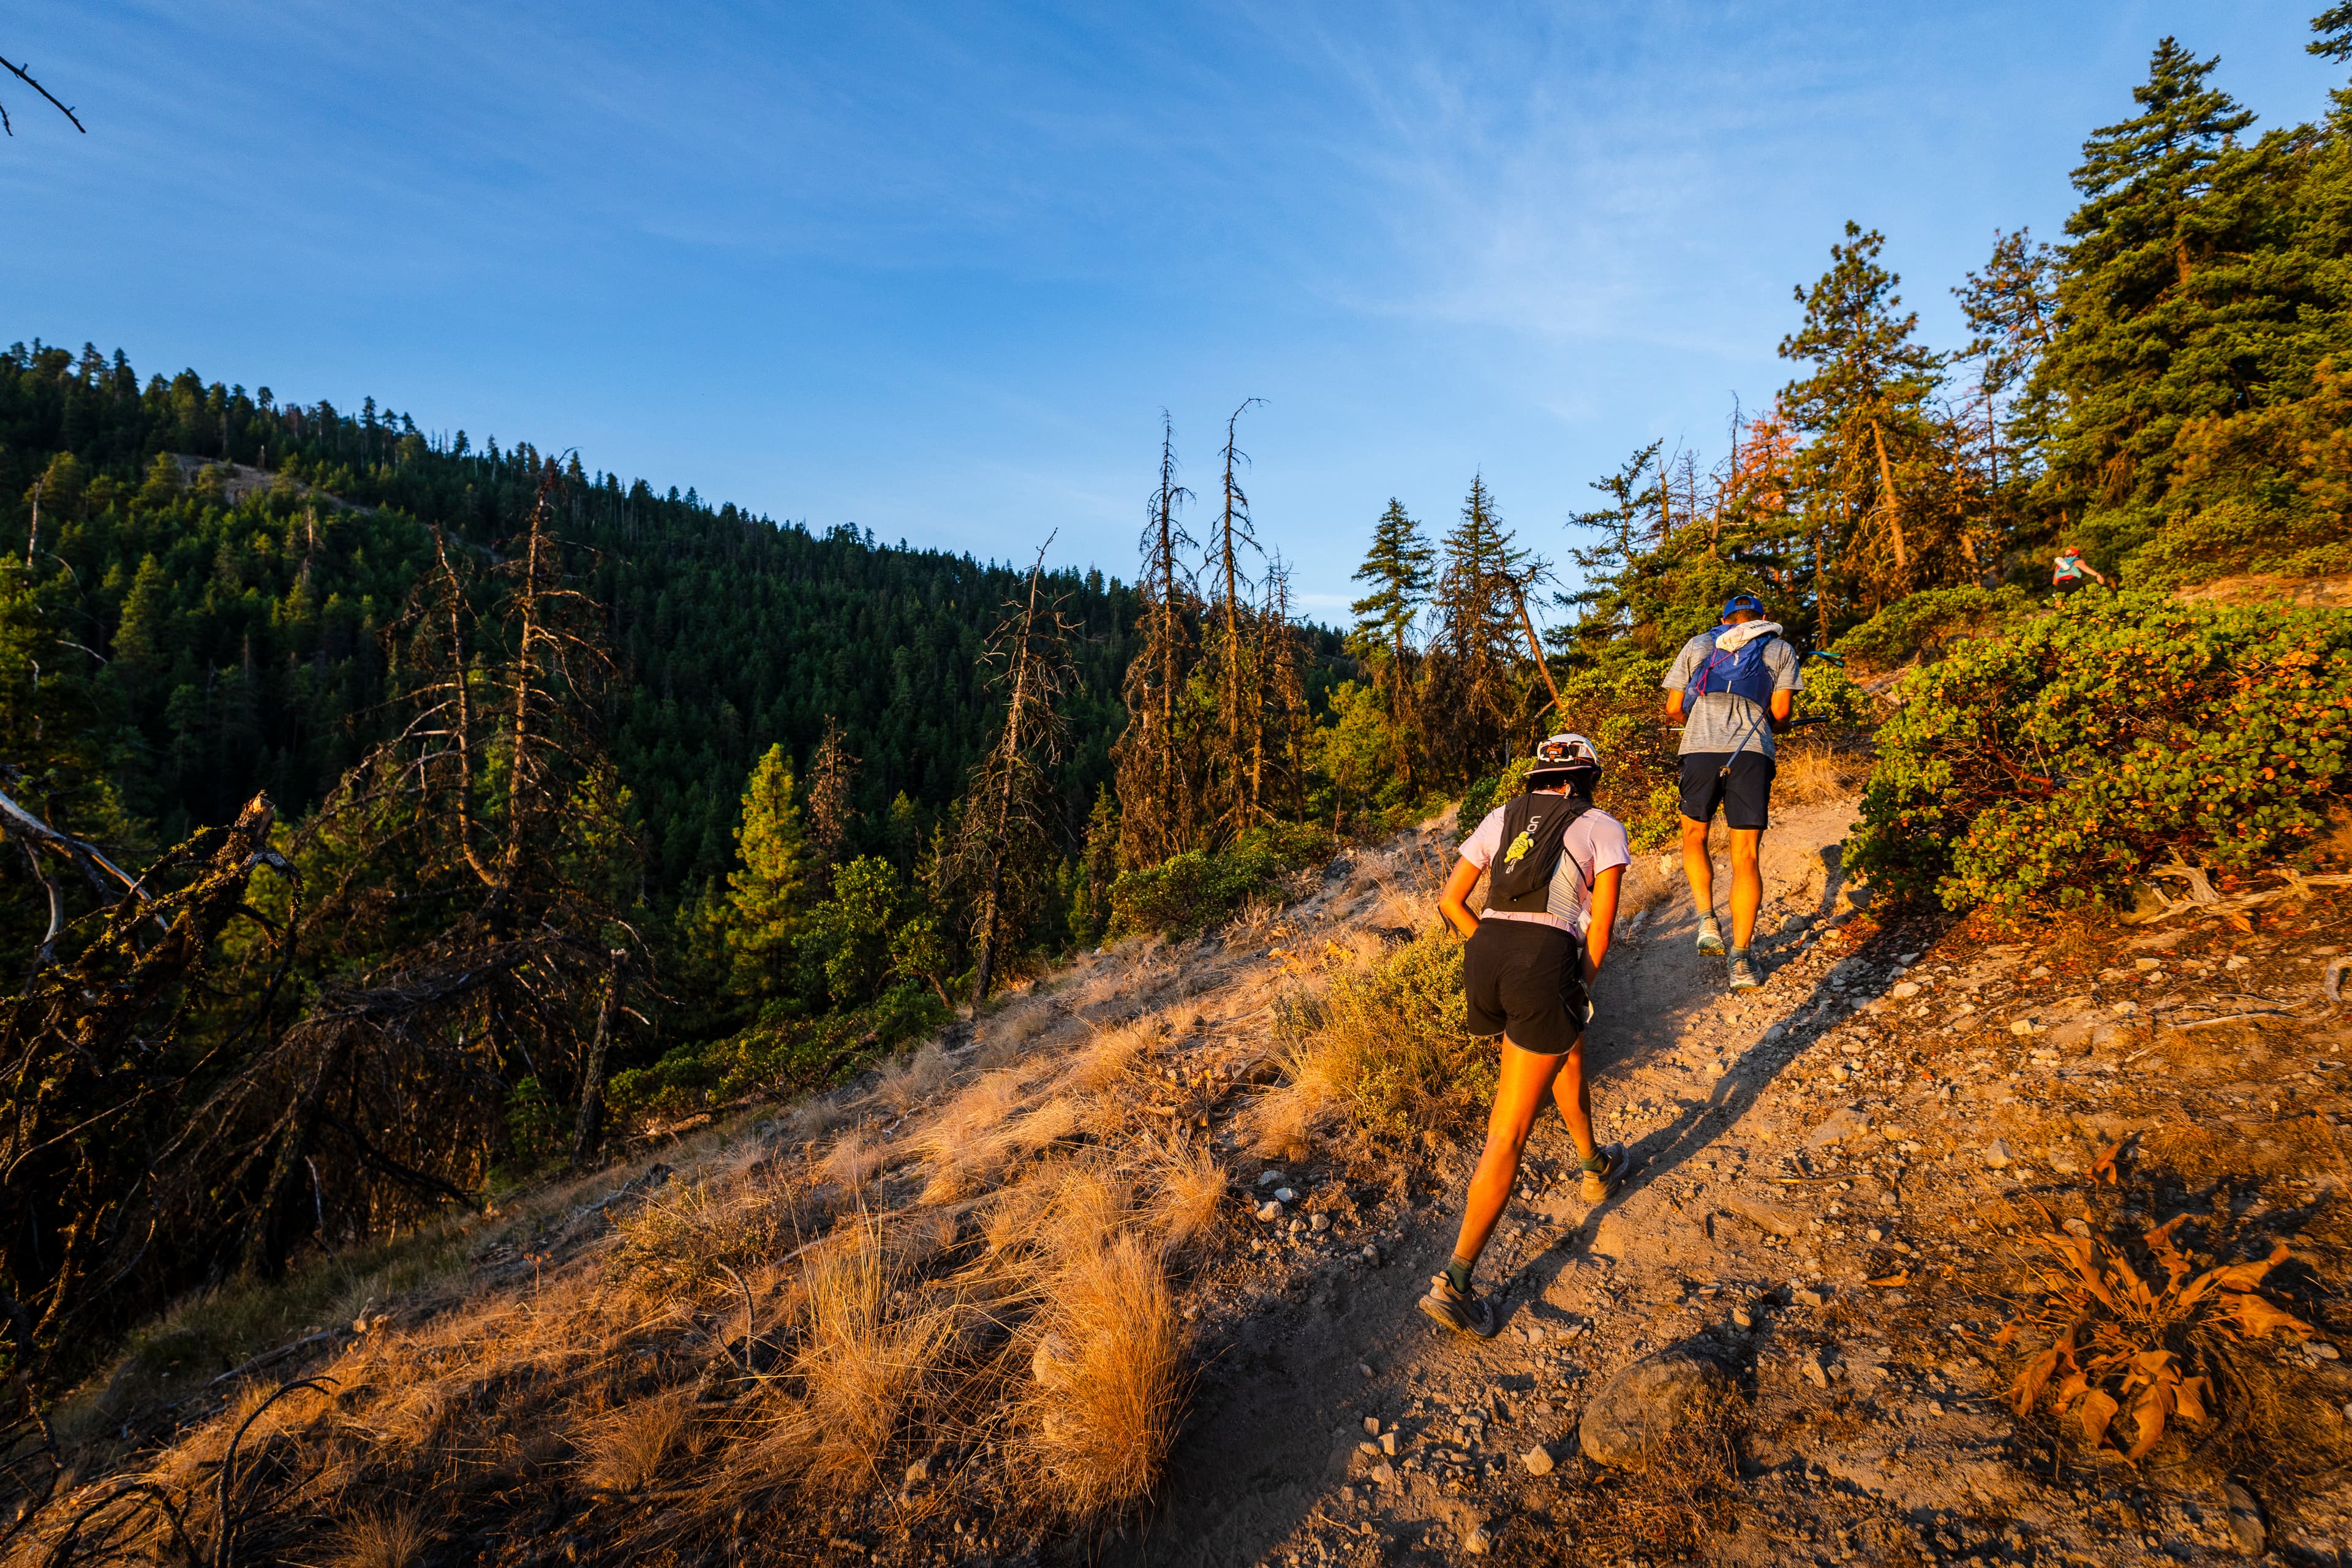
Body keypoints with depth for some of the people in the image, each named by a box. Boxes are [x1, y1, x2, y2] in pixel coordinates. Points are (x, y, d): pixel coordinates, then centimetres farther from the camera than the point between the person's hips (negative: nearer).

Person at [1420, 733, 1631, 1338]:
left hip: (1484, 956, 6)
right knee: (1509, 1133, 2)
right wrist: (1579, 989, 19)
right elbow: (1600, 931, 5)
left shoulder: (1502, 817, 22)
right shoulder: (1604, 828, 13)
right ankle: (1454, 1284, 5)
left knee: (1567, 1049, 37)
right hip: (1546, 965, -5)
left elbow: (1450, 900, 20)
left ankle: (1596, 1168, 61)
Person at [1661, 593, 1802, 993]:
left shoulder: (1698, 645, 21)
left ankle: (1707, 921, 4)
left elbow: (1673, 709, 16)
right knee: (1746, 857, 0)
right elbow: (1781, 712, 8)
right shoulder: (1780, 649, 19)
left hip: (1700, 749, 1)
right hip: (1753, 753, 0)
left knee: (1694, 836, 21)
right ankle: (1739, 960, -2)